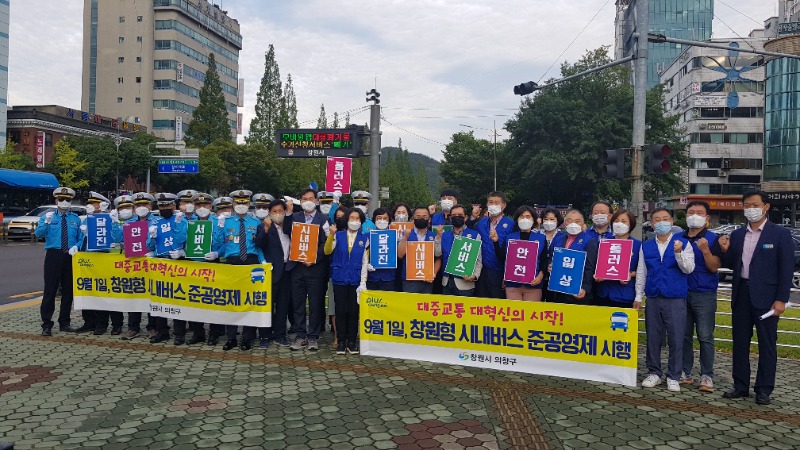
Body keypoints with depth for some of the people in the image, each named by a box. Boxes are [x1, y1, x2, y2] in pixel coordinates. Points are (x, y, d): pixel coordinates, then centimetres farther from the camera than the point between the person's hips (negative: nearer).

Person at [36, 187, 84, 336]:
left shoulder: (76, 219, 9)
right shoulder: (47, 216, 5)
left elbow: (81, 239, 9)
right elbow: (38, 234, -10)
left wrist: (76, 247, -11)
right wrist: (46, 223, -27)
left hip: (70, 256, 2)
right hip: (53, 255, -2)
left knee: (68, 290, 8)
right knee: (50, 290, -5)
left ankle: (64, 323, 20)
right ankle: (46, 325, 3)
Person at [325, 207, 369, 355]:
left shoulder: (365, 238, 4)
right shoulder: (338, 235, 4)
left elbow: (365, 261, 3)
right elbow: (327, 251, -8)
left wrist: (363, 282, -2)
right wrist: (331, 235, -23)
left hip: (356, 279, 0)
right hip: (340, 278, 0)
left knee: (353, 311, 4)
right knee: (340, 310, 2)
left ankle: (352, 342, 14)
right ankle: (341, 342, 12)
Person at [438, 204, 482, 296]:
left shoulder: (474, 235, -1)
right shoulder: (444, 235, 10)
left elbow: (478, 260, -3)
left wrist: (475, 275, -18)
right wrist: (438, 236, -6)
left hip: (465, 283, -3)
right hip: (447, 282, 4)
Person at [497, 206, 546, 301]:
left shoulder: (541, 238, 8)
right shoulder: (510, 237, 10)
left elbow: (544, 261, 6)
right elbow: (502, 258, 5)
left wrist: (541, 276, -11)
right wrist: (496, 242, -6)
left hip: (533, 284, -1)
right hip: (513, 283, 1)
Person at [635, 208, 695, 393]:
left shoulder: (683, 244, 1)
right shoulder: (646, 246, 9)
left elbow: (689, 269, -7)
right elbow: (641, 273, 11)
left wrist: (679, 252, -23)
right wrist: (638, 297, 9)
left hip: (676, 299, -3)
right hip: (653, 298, 3)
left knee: (676, 339, 0)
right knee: (653, 338, 8)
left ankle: (673, 377, 12)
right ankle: (654, 373, 21)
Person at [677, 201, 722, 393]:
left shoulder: (713, 239, -3)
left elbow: (714, 267, -10)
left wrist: (705, 250, -23)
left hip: (704, 294, -4)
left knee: (705, 337, -1)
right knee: (684, 335, 9)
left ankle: (707, 376, 7)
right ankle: (685, 373, 18)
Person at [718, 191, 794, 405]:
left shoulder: (780, 234, -4)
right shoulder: (737, 235, 9)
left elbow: (787, 269, -7)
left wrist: (781, 299, -12)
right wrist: (725, 251, -7)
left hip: (766, 297, -4)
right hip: (741, 295, 5)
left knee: (767, 344, 4)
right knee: (740, 342, 10)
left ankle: (764, 390, 14)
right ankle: (741, 386, 20)